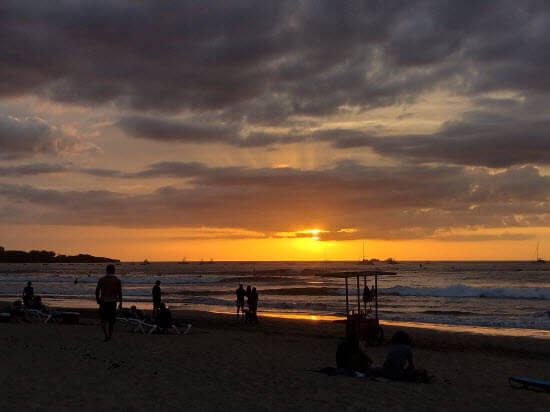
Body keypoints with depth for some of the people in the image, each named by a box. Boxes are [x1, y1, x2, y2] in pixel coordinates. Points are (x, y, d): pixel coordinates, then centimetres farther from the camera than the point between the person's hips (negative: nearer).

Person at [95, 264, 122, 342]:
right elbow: (120, 293, -6)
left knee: (104, 320, 7)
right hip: (113, 302, 1)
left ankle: (107, 335, -10)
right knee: (112, 320, 17)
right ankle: (110, 335, 24)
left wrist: (98, 300, 15)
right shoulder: (117, 280, -4)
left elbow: (97, 291, -2)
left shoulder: (101, 280, -5)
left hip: (103, 302, -1)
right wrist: (121, 303, 4)